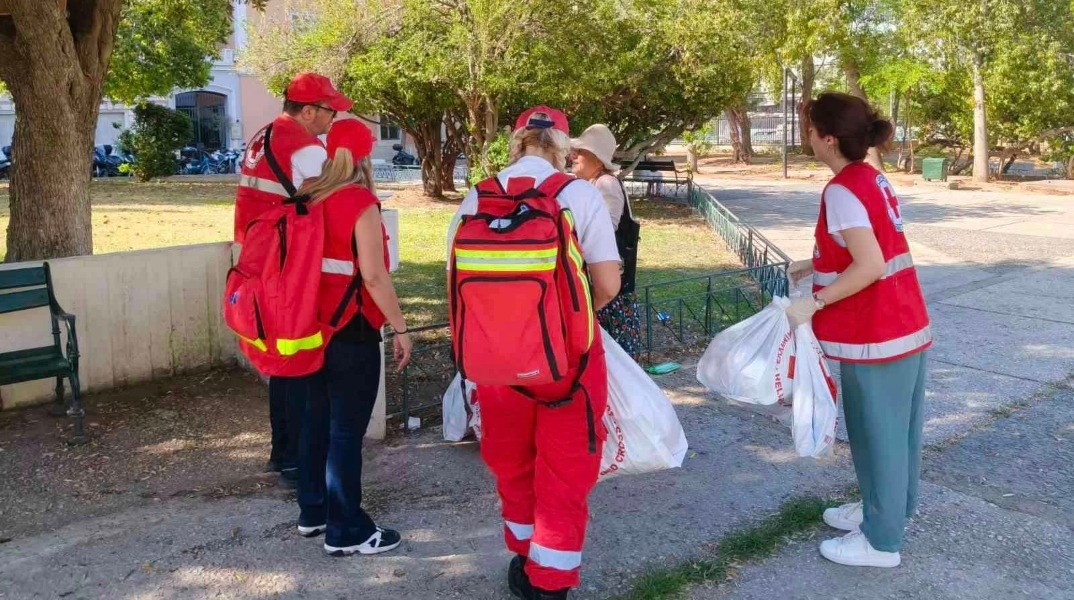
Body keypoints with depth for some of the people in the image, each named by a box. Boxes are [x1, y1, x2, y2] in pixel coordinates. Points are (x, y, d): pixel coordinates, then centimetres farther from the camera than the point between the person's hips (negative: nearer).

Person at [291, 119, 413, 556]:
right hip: (352, 330, -7)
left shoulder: (308, 199, 6)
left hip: (314, 324, 8)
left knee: (317, 419, 17)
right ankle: (346, 531, 9)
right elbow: (374, 277, -18)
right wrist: (400, 327, -10)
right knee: (347, 429, 0)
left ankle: (313, 512, 30)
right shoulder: (361, 203, -15)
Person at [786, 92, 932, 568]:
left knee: (876, 434, 4)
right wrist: (813, 265, 20)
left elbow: (870, 266, -27)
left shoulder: (841, 190, -19)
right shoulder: (873, 179, 9)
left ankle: (881, 541, 19)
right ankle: (885, 509, 38)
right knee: (894, 429, 21)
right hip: (905, 326, 9)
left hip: (874, 336, -9)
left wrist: (812, 303, -21)